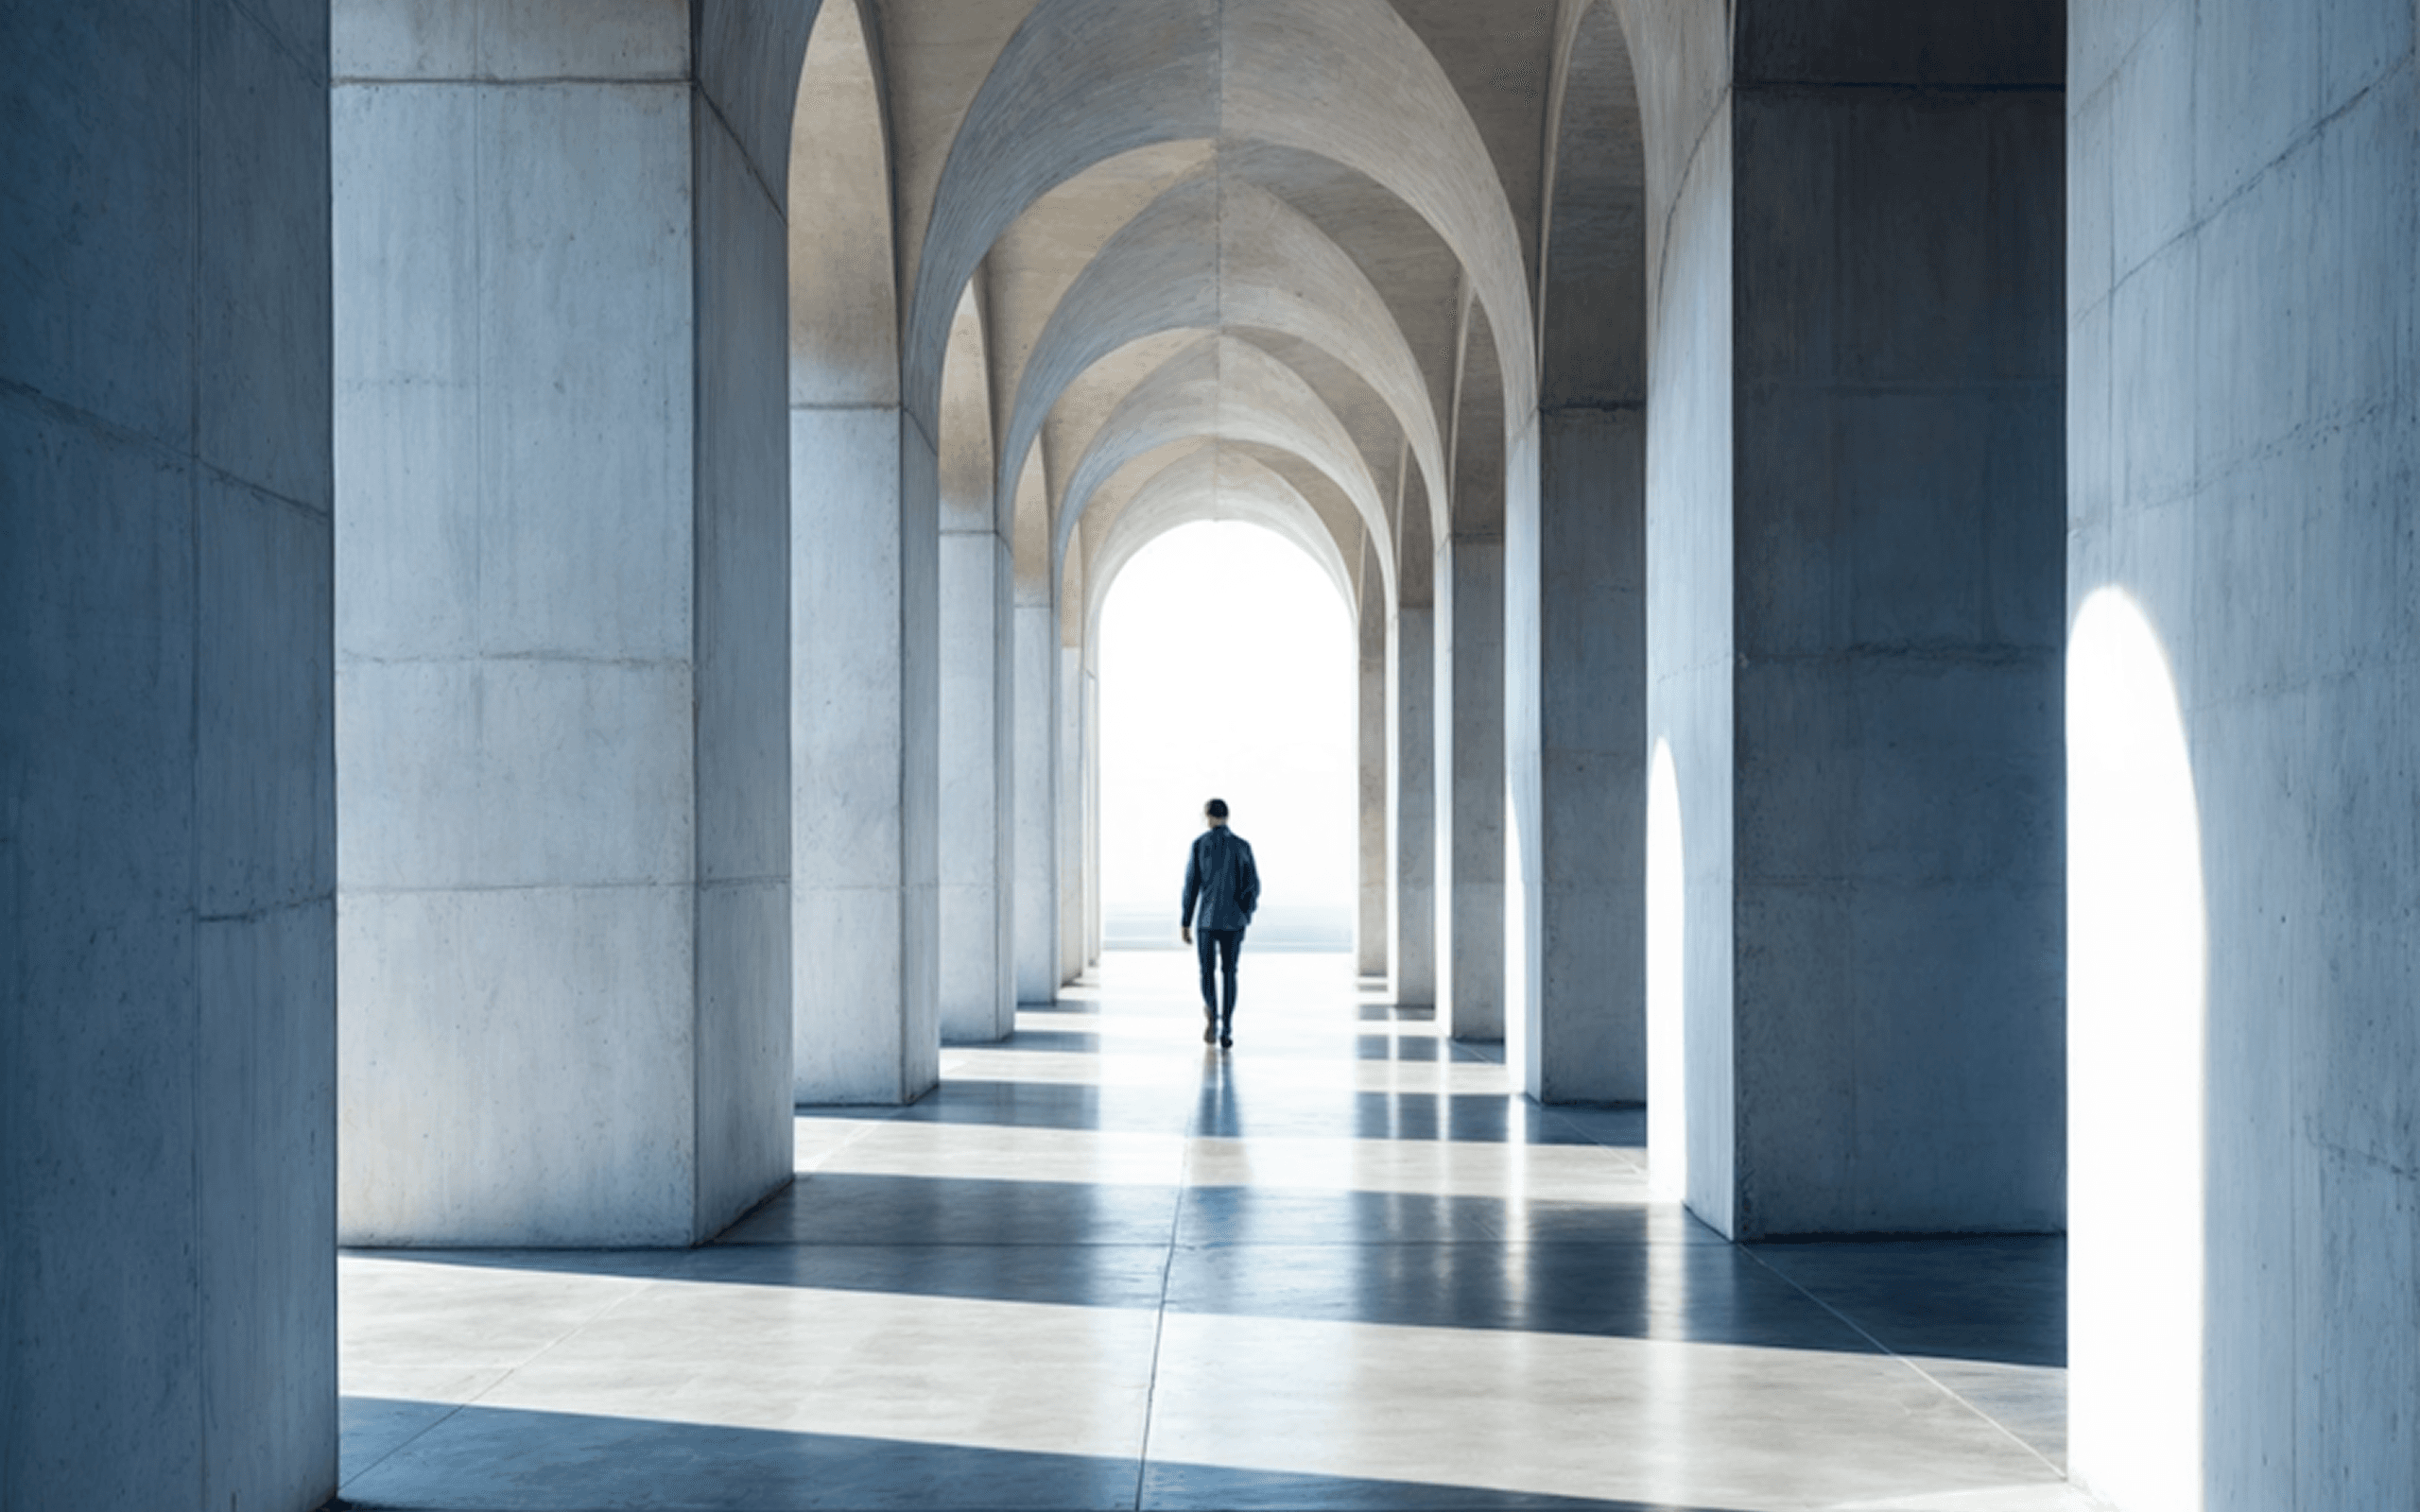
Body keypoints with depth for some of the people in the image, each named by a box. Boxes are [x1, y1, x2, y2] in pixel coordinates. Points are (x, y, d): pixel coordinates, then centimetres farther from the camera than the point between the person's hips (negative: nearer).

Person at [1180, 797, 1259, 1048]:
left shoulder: (1199, 844, -3)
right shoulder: (1242, 846, 2)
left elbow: (1191, 884, -4)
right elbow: (1253, 884, 4)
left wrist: (1185, 923, 0)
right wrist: (1247, 912, 21)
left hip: (1207, 918, -1)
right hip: (1234, 919, 1)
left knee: (1207, 971, 11)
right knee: (1229, 972, 10)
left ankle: (1211, 1013, -17)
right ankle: (1226, 1030, 4)